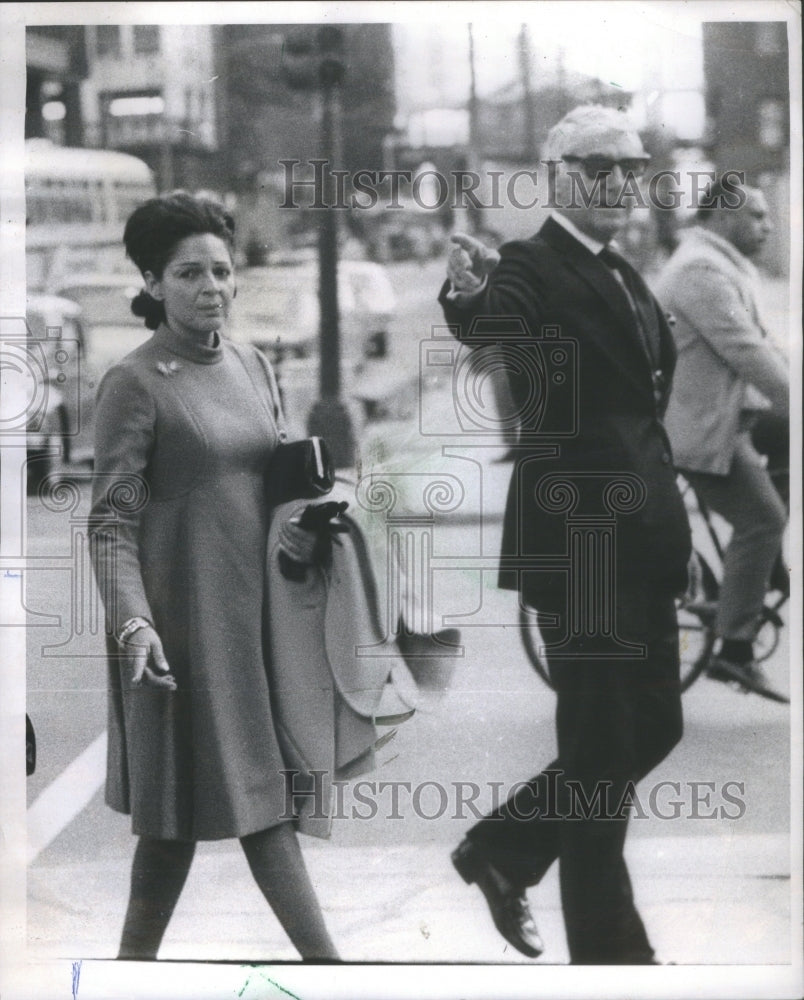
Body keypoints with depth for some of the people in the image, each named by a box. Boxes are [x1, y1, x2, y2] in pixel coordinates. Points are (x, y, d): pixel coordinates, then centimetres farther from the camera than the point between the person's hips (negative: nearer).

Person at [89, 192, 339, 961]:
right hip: (183, 614, -6)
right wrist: (131, 622, -24)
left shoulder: (252, 366, 10)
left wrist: (301, 523, 1)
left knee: (261, 790, 6)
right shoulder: (134, 384, -9)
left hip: (255, 608, 6)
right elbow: (112, 521, -12)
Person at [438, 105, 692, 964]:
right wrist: (467, 297, -56)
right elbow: (490, 328, -33)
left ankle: (501, 849, 29)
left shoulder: (625, 278, 15)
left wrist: (667, 526, 15)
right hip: (575, 537, -8)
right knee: (600, 744, 0)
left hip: (640, 538, 8)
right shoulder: (531, 266, -11)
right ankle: (608, 947, 12)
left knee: (653, 726, 15)